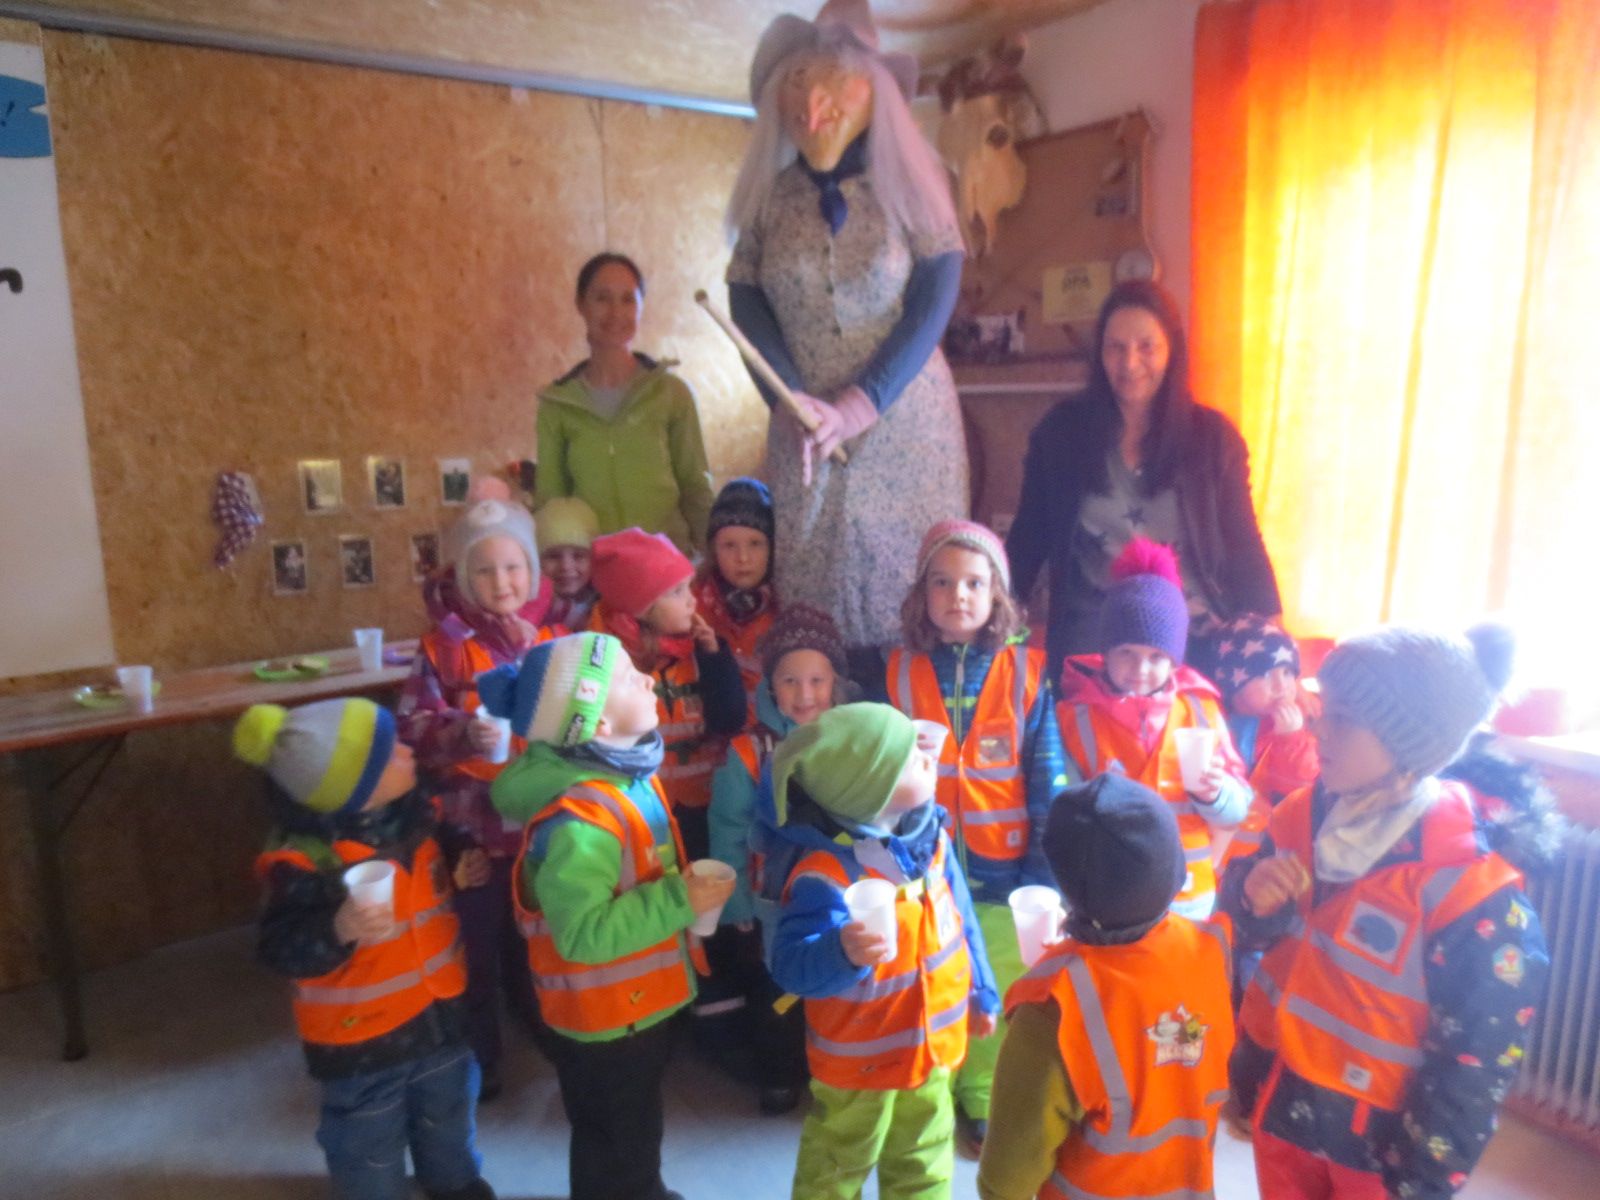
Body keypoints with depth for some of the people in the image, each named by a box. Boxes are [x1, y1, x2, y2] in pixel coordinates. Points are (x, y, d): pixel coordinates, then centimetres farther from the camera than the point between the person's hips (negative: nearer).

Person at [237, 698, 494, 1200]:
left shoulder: (411, 811, -9)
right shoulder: (305, 858, -28)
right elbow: (282, 952, -30)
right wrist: (340, 929, -46)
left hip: (439, 1013, 7)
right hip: (361, 1038, -6)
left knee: (448, 1118, 30)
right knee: (370, 1153, 17)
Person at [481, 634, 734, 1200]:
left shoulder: (626, 772, -3)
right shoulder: (579, 818, -34)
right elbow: (583, 932, -36)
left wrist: (684, 887, 4)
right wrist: (680, 901, -33)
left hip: (640, 998, 9)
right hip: (604, 1014, -9)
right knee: (616, 1147, 17)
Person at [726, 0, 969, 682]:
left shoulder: (908, 182, 1)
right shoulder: (768, 194, 6)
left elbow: (936, 294, -5)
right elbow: (746, 301, 3)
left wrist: (863, 402, -13)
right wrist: (792, 399, -13)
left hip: (905, 421, -1)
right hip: (805, 427, 2)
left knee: (912, 586, -3)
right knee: (813, 589, 0)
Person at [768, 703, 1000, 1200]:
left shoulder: (931, 835, -9)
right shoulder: (826, 871, -32)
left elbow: (961, 921, 5)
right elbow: (792, 964, -39)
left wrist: (979, 993, 14)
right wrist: (844, 953, -58)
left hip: (932, 1044, 6)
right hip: (857, 1059, -6)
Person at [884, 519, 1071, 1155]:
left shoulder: (1027, 673, -7)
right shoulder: (899, 672, -3)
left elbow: (1050, 781, -7)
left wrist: (1047, 873, -10)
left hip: (1004, 869, 0)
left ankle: (984, 1104, 39)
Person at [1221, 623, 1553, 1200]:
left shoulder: (1472, 885, -23)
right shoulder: (1307, 812, -7)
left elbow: (1478, 1058, -16)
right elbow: (1260, 935, 7)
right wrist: (1255, 898, -16)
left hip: (1378, 1131, -5)